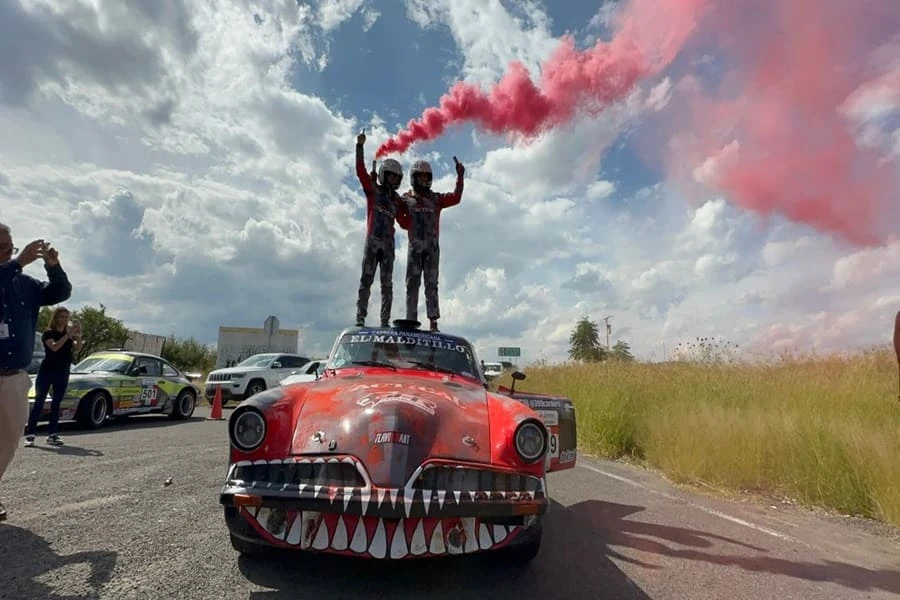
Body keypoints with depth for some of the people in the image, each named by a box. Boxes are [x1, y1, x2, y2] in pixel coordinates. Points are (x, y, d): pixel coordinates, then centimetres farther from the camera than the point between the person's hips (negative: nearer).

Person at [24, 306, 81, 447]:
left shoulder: (69, 334, 9)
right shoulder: (49, 333, -3)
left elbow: (77, 348, -8)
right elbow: (54, 347, -22)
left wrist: (78, 336, -23)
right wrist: (68, 335, -27)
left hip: (63, 374, 4)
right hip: (46, 372, -4)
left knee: (56, 404, 5)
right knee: (39, 402, -4)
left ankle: (53, 435, 7)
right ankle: (30, 435, -2)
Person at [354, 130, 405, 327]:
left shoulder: (397, 199, 18)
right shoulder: (372, 190, 6)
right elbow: (360, 171, -6)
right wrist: (360, 146, -13)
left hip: (388, 243, 4)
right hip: (372, 240, -4)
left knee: (387, 283, 2)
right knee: (366, 280, -6)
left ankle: (385, 321, 4)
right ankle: (360, 318, -4)